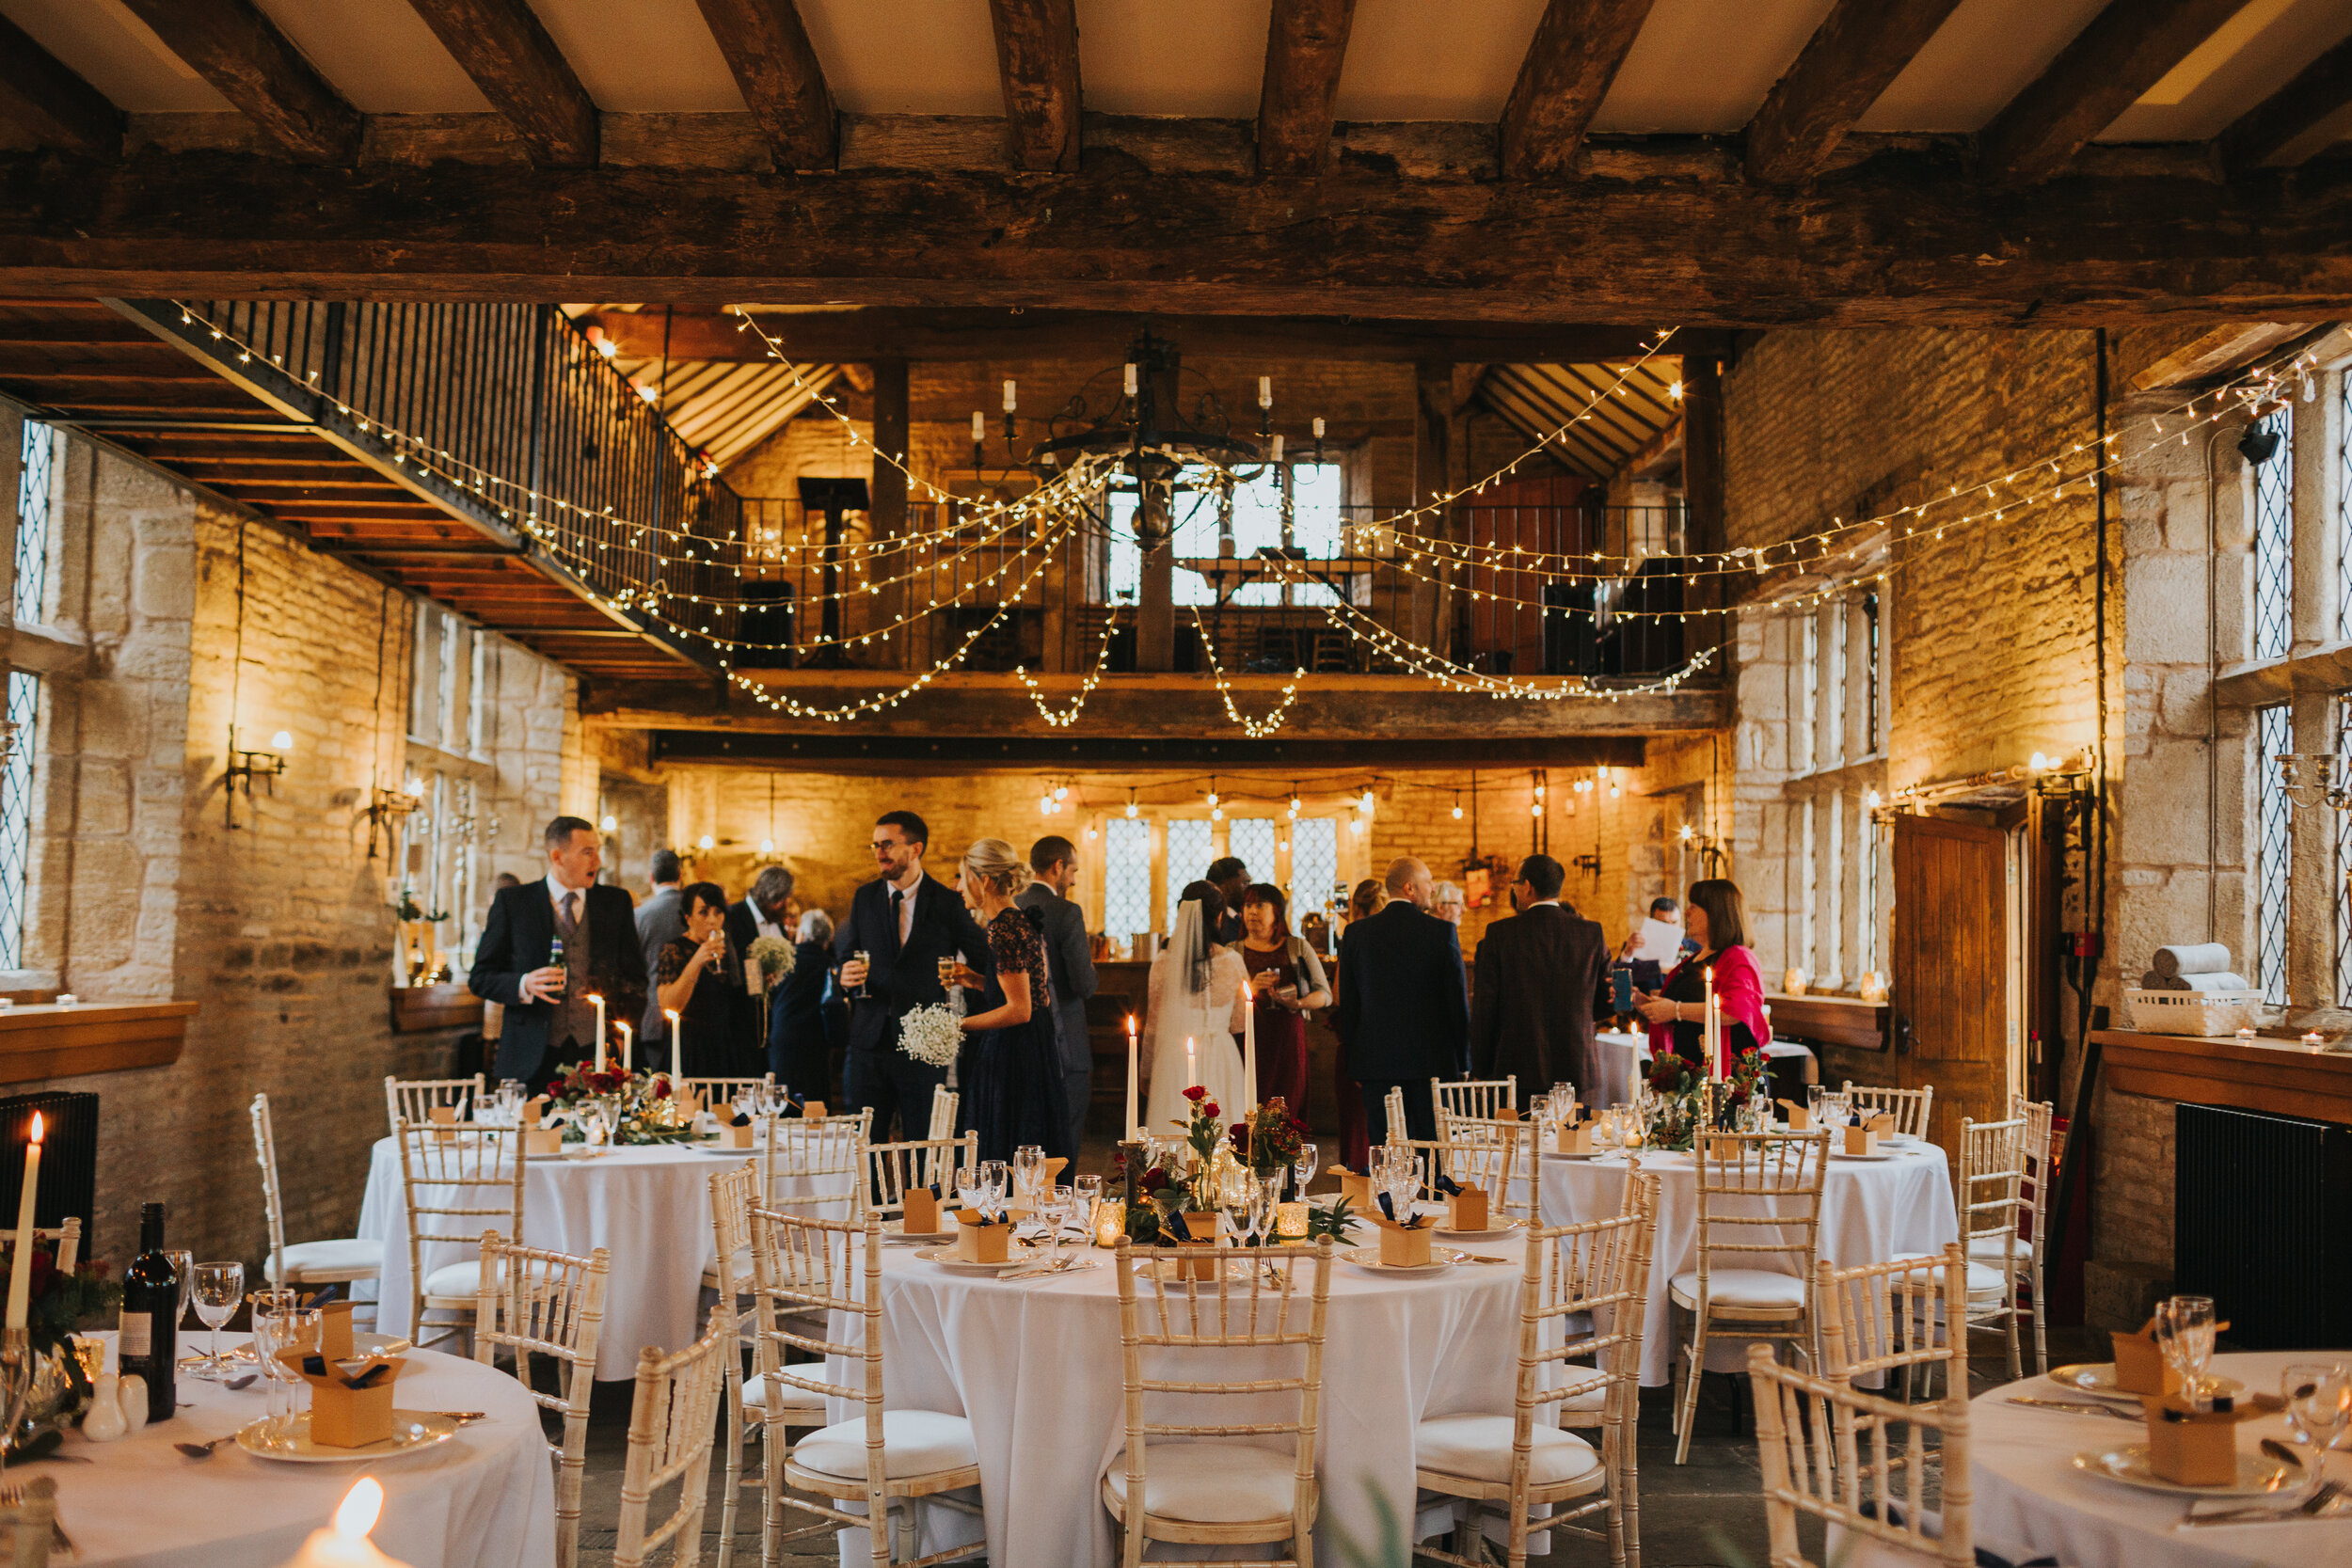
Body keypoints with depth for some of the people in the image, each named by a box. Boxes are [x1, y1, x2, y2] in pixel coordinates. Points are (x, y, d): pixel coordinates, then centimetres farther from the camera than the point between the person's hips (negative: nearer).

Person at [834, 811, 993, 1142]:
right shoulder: (864, 898, 9)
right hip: (869, 1040, 3)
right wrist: (844, 976, -11)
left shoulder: (947, 904, -2)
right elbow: (845, 957, 12)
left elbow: (984, 960, 4)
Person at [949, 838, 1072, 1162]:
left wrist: (959, 1025, -14)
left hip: (1010, 1059, -10)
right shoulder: (1023, 921, 13)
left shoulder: (1003, 929, -17)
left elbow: (1020, 1010, -20)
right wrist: (977, 981, 12)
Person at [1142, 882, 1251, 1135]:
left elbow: (1153, 1027, 2)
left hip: (1174, 1058, 0)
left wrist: (1146, 1072, 14)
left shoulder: (1163, 964, -6)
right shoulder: (1233, 962, -6)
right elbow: (1238, 1024, 3)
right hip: (1221, 1058, 0)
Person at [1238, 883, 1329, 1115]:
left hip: (1289, 1040, 0)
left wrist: (1298, 1004, -10)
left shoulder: (1297, 948, 11)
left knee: (1288, 1112, -7)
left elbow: (1325, 994, 9)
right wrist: (1251, 989, -13)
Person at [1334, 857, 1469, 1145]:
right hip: (1431, 1059, -2)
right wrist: (1463, 1062, 7)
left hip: (1376, 1059, 2)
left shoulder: (1356, 933, 1)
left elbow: (1347, 1004, 5)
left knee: (1383, 1146, 4)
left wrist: (1354, 1065, 12)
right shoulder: (1442, 932, -6)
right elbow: (1457, 1000, -3)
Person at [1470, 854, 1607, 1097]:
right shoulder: (1592, 933, 2)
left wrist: (1480, 1072, 3)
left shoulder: (1499, 934, -4)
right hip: (1576, 1072, 2)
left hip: (1518, 1071, -2)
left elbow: (1484, 1006, -3)